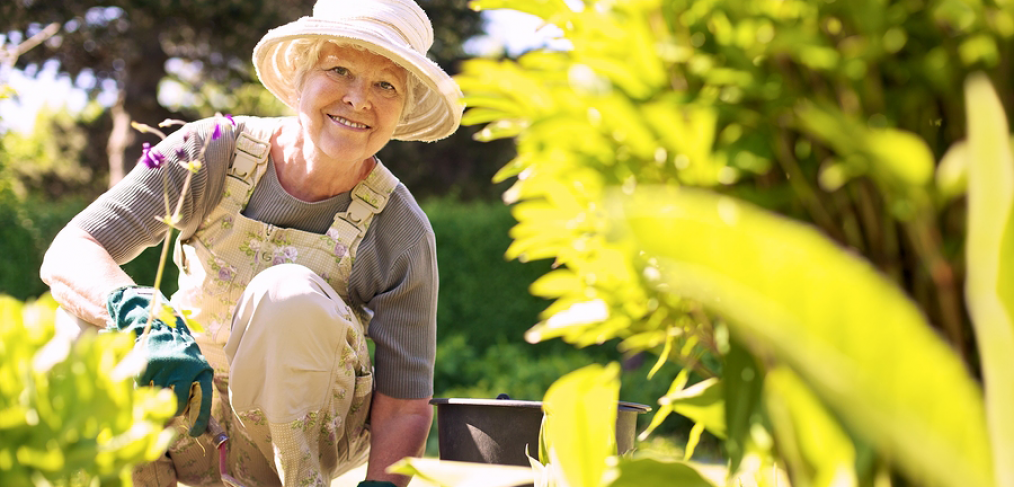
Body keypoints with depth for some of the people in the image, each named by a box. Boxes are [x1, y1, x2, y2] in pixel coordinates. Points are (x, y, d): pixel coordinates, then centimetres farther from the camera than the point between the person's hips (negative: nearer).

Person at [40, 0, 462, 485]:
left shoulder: (401, 232, -17)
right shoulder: (214, 151, -16)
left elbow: (407, 406, -13)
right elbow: (67, 255, -25)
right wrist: (146, 319, -46)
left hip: (303, 428, -1)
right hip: (192, 422, 1)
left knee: (287, 292, -32)